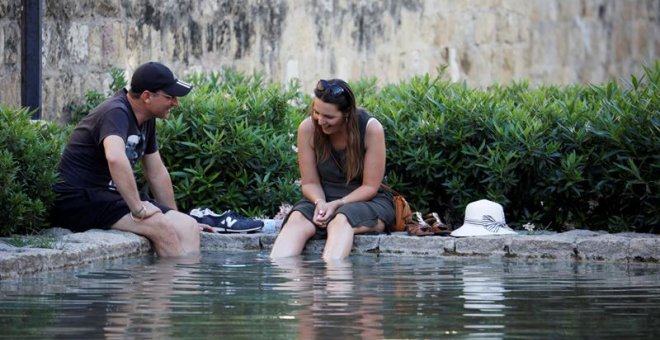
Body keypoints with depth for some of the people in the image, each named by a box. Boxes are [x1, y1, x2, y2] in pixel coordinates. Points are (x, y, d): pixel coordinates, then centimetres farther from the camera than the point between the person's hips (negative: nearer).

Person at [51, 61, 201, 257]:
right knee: (162, 227, -27)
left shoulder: (146, 121, 12)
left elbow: (157, 173, 22)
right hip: (79, 200, -9)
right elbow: (115, 158, -38)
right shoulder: (116, 113, -18)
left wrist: (174, 215, 22)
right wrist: (139, 209, -35)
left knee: (189, 227, -8)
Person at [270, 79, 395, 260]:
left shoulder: (371, 129, -14)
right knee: (296, 219, -30)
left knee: (341, 220, -37)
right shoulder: (308, 128, -7)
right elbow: (310, 182, 0)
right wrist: (320, 203, -22)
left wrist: (336, 205, -23)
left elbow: (370, 186, -10)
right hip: (324, 199, 3)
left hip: (368, 201, -3)